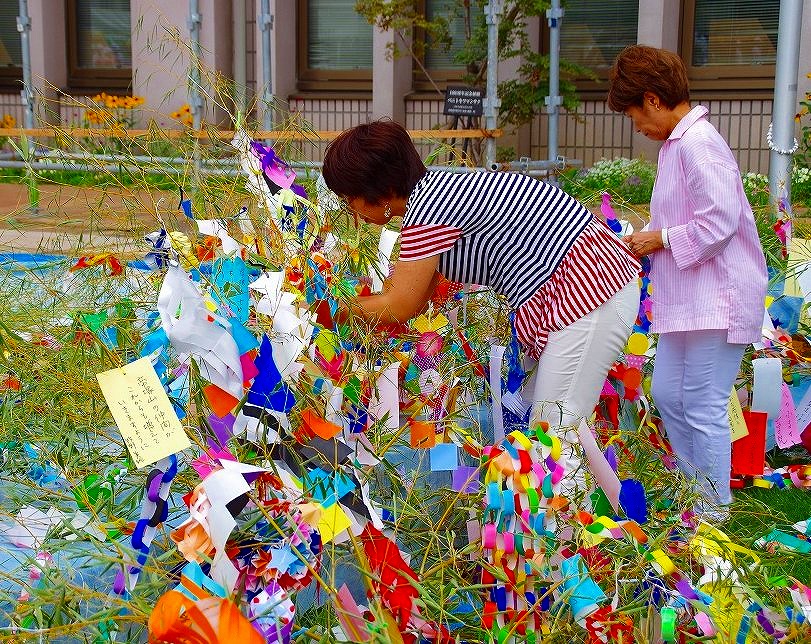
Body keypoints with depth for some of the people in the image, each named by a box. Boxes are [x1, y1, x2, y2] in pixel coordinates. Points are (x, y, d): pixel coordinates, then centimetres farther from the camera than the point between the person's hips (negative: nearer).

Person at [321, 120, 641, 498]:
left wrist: (339, 309, 4)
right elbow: (416, 296, 18)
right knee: (543, 426, 13)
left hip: (588, 289, -10)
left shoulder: (429, 207, -18)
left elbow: (399, 307, -11)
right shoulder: (433, 193, 12)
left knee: (555, 434, -8)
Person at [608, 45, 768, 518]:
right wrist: (647, 238, 10)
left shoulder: (697, 144, -18)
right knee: (668, 395, 17)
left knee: (704, 409, -3)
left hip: (716, 301, -11)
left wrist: (660, 239, -12)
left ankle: (715, 510, 10)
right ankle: (693, 493, 30)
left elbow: (720, 221, -24)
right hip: (688, 300, 11)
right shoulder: (678, 144, 14)